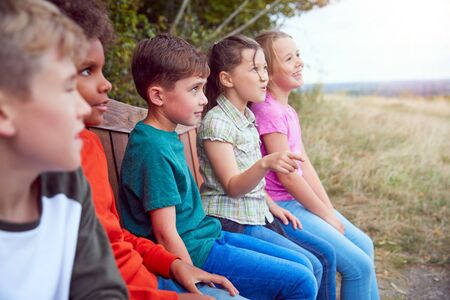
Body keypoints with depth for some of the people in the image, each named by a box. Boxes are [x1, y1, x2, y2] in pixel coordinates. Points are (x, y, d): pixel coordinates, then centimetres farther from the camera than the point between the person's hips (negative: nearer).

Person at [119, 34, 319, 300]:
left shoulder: (168, 137, 8)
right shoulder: (153, 148, -22)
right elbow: (165, 233, -21)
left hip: (206, 236, 10)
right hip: (195, 253, -10)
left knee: (307, 266, 13)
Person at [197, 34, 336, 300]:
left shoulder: (247, 118, 11)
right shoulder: (216, 122, -17)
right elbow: (232, 186, -23)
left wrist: (272, 206, 12)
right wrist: (266, 164, -39)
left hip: (259, 215, 9)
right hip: (233, 223, -9)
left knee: (325, 253, 7)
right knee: (309, 268, -14)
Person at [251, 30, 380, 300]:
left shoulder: (288, 111, 10)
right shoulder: (268, 111, -19)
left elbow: (305, 166, 9)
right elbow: (287, 176, -19)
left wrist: (329, 211, 4)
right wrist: (327, 215, -9)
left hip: (299, 200, 10)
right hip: (281, 207, -10)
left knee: (364, 245, 16)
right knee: (359, 265, -8)